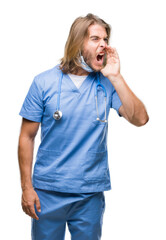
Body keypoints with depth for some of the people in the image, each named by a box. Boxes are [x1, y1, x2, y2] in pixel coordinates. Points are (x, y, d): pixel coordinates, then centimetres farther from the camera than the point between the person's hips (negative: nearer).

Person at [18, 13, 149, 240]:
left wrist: (115, 76, -15)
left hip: (91, 193, 2)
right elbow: (27, 137, -1)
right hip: (48, 191, -1)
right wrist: (27, 187, -5)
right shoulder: (44, 82, -4)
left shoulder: (107, 84, 0)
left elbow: (139, 119, -11)